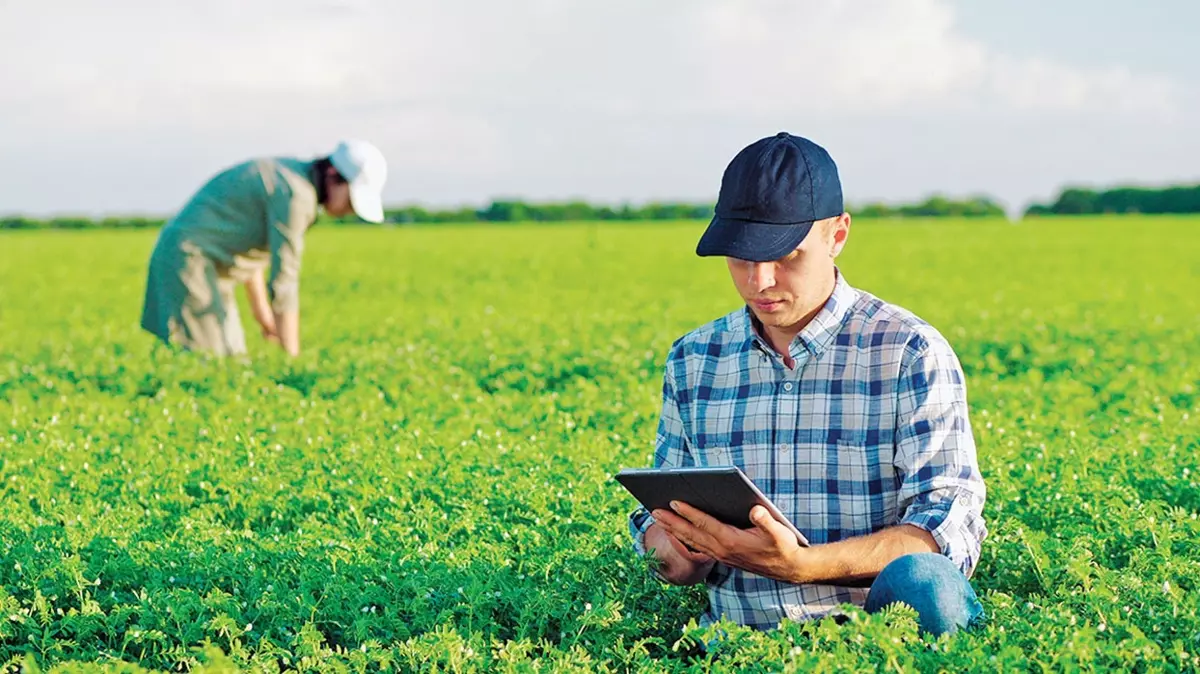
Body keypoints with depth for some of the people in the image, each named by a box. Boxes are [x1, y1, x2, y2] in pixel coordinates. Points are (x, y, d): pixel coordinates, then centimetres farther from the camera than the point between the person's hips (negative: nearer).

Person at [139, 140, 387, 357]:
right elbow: (283, 283, -21)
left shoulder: (288, 173, 12)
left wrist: (264, 317, 21)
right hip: (190, 261, -10)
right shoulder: (295, 194, -19)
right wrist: (292, 359, -18)